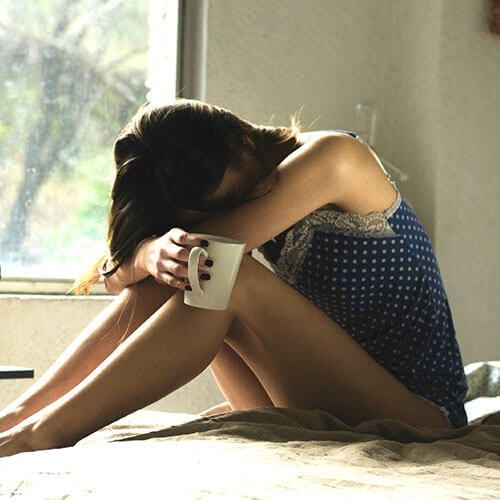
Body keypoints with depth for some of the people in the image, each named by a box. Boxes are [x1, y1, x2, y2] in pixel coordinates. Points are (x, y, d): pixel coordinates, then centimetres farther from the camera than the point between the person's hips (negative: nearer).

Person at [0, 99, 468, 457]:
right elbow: (117, 273, -9)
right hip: (322, 410, 7)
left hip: (417, 417, -7)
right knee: (160, 280, -8)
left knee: (230, 280, -27)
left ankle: (40, 431, -26)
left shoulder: (331, 156, -14)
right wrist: (152, 252, -28)